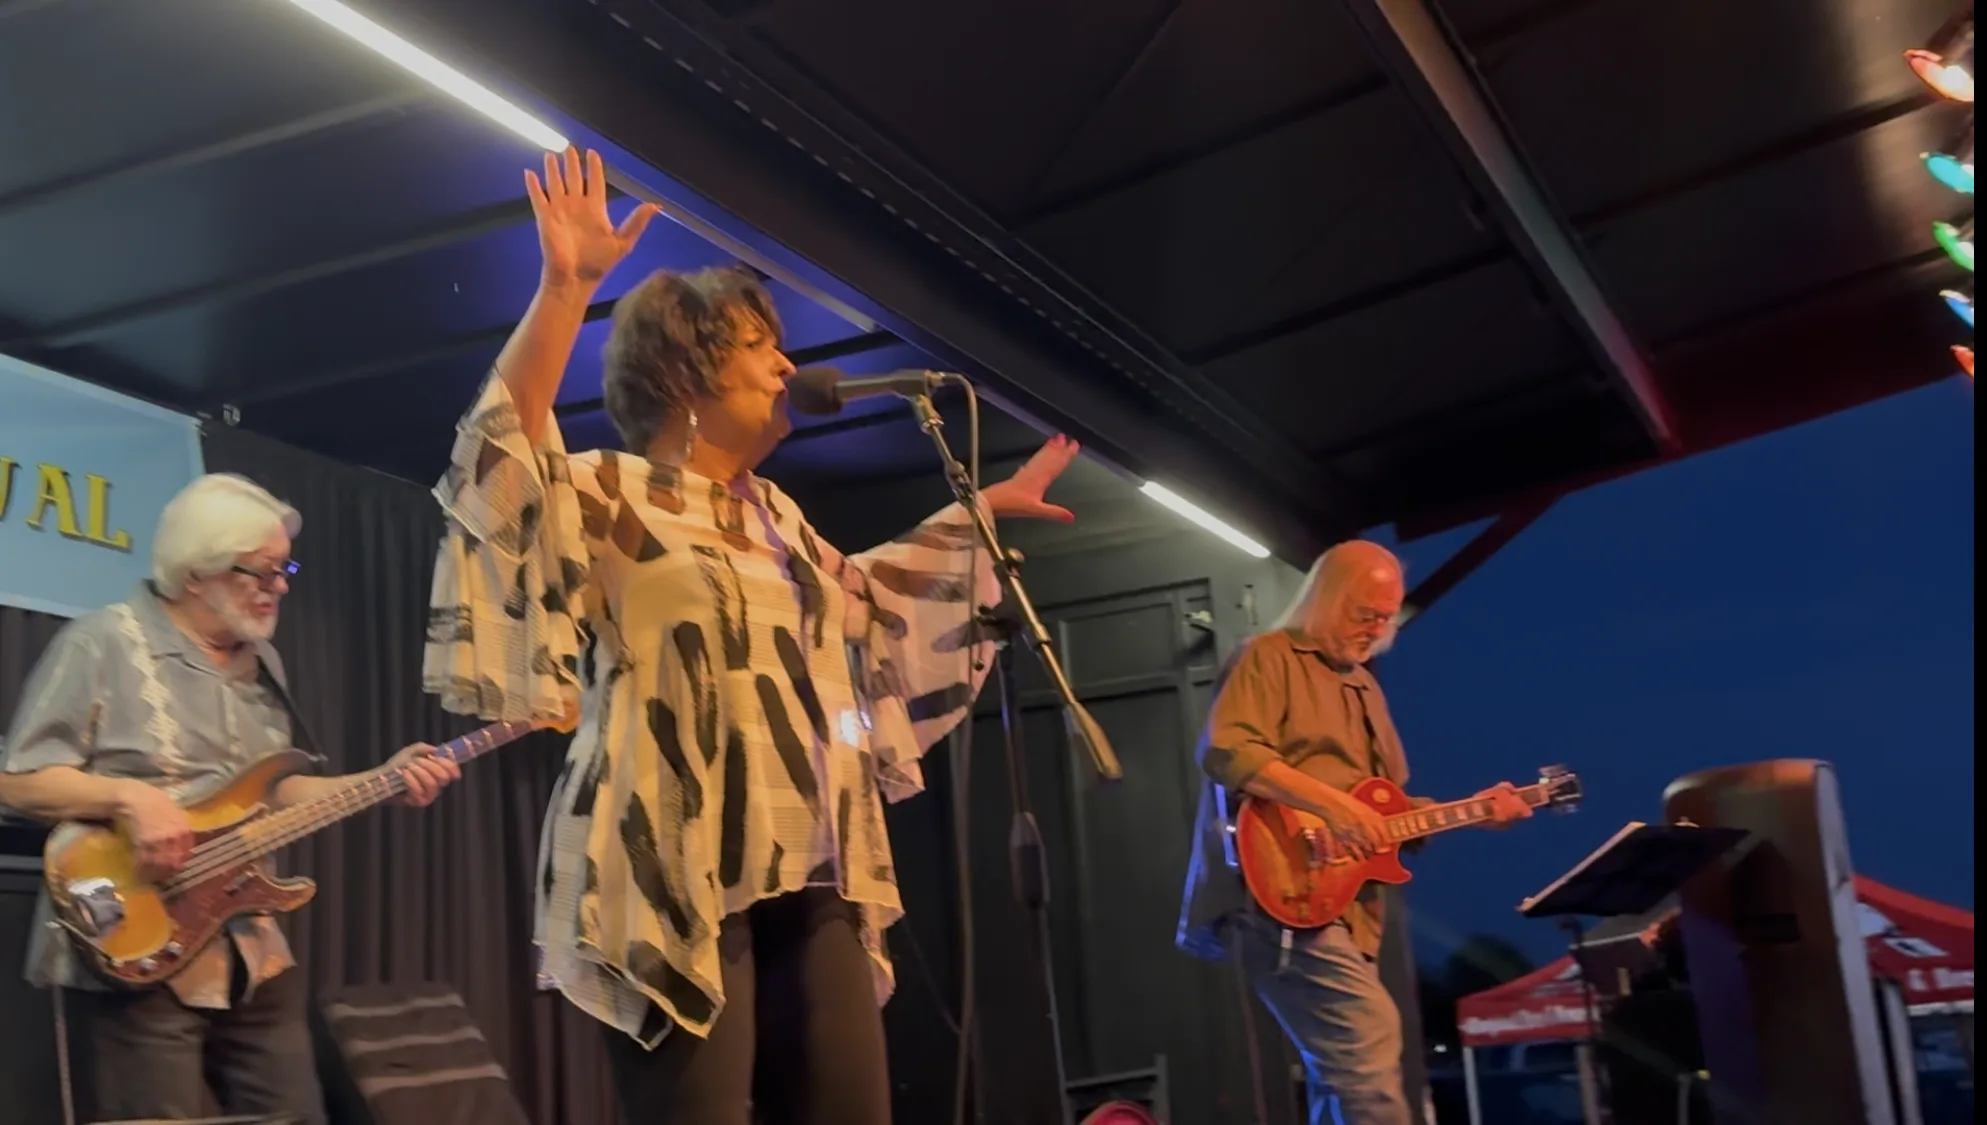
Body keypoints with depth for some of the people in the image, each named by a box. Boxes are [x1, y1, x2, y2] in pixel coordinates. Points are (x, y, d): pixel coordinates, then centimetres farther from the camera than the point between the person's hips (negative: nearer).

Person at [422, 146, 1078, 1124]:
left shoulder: (776, 516, 22)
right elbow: (500, 460, -22)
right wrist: (564, 291, -30)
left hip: (810, 887, 7)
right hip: (681, 886, -7)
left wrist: (979, 513, 43)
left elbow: (866, 603, 40)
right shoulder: (608, 497, -1)